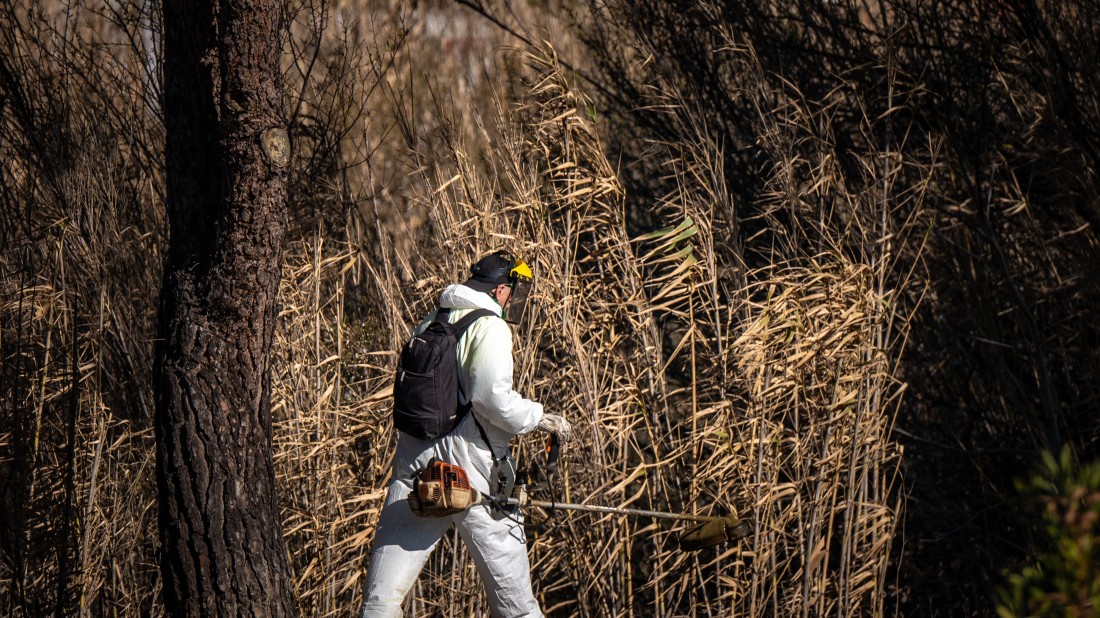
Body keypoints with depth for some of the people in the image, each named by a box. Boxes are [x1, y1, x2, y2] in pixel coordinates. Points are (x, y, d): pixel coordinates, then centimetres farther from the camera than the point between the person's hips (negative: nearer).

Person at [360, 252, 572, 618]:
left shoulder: (427, 325, 14)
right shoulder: (490, 329, -6)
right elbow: (492, 396, -19)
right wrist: (540, 418, -4)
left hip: (416, 467, 5)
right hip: (471, 474, -5)